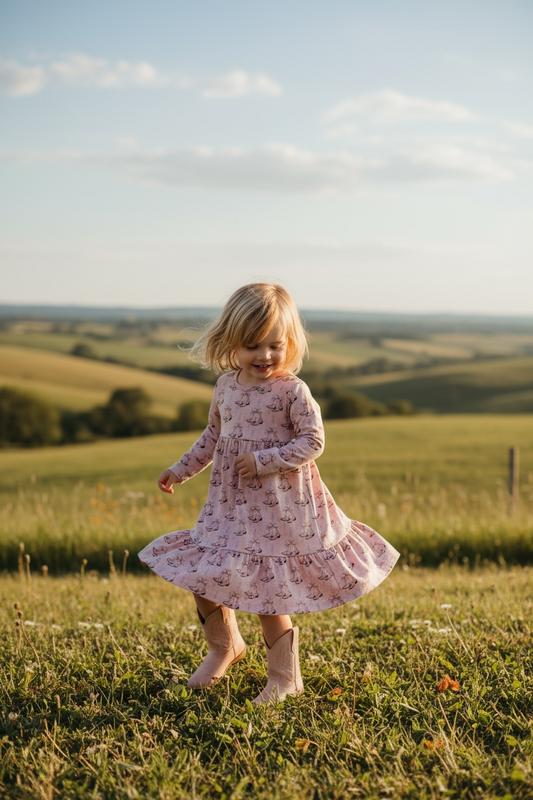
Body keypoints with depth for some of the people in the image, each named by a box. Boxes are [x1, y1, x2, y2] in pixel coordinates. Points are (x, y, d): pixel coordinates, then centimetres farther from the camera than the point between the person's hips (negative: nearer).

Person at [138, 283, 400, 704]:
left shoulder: (293, 391, -13)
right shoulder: (226, 385, 5)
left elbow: (313, 441, -14)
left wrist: (265, 461, -21)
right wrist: (181, 470, 20)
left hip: (279, 507, -6)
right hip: (230, 503, 6)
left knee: (267, 590, -3)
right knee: (201, 576, 9)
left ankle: (284, 677, 17)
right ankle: (225, 646, 36)